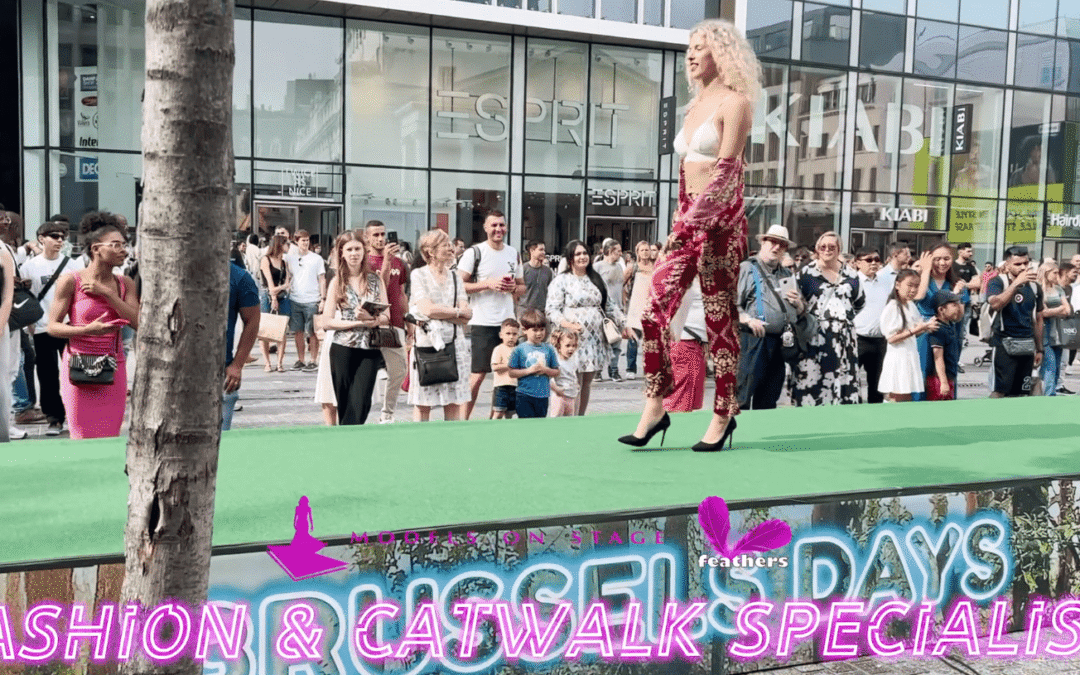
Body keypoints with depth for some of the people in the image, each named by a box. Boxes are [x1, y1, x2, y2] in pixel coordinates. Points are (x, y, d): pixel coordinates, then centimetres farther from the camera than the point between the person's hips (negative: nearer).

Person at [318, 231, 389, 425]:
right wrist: (358, 322, -13)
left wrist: (373, 319, -16)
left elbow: (386, 316, 6)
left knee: (361, 404, -9)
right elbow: (327, 321, -3)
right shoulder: (337, 282, 3)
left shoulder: (375, 280, 7)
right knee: (345, 406, 5)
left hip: (370, 350, 1)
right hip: (343, 349, -1)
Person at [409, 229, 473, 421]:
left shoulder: (455, 277, 14)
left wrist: (440, 313, -10)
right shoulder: (418, 275, 1)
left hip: (454, 343, 4)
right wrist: (458, 311, -1)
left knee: (454, 402, 5)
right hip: (427, 342, -4)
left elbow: (466, 316, 3)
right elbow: (427, 310, -12)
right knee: (422, 403, 0)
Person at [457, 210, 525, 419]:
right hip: (482, 323, -5)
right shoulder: (474, 252, -4)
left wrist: (514, 288, -3)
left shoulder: (513, 254, 13)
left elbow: (522, 286, 20)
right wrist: (488, 284, -17)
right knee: (477, 374, -4)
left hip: (508, 322, 5)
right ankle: (463, 419, 5)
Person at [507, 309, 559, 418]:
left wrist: (545, 370, -10)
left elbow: (556, 372, 9)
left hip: (543, 396, 3)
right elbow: (512, 373, -4)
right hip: (524, 395, -3)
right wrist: (529, 370, -15)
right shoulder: (519, 349, -3)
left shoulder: (549, 349, 5)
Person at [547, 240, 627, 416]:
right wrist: (568, 325, -24)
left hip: (595, 339, 6)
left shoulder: (596, 280, 18)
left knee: (587, 383, 10)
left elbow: (610, 305, 22)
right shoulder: (561, 280, -2)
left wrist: (622, 325, 14)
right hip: (573, 340, -6)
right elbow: (552, 310, -9)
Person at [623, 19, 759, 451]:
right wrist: (681, 219, 15)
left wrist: (692, 220, -21)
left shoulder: (734, 102, -4)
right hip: (689, 221, 7)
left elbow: (726, 170, -14)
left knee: (720, 319, -1)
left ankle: (724, 413, 11)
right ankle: (654, 408, 2)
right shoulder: (696, 104, 20)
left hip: (720, 220, -7)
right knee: (654, 309, -4)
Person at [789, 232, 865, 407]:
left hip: (844, 337, 4)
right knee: (812, 384, -7)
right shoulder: (807, 273, 2)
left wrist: (845, 315, 15)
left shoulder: (850, 275, 12)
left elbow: (860, 302, 24)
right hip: (815, 338, -3)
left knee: (844, 379, 2)